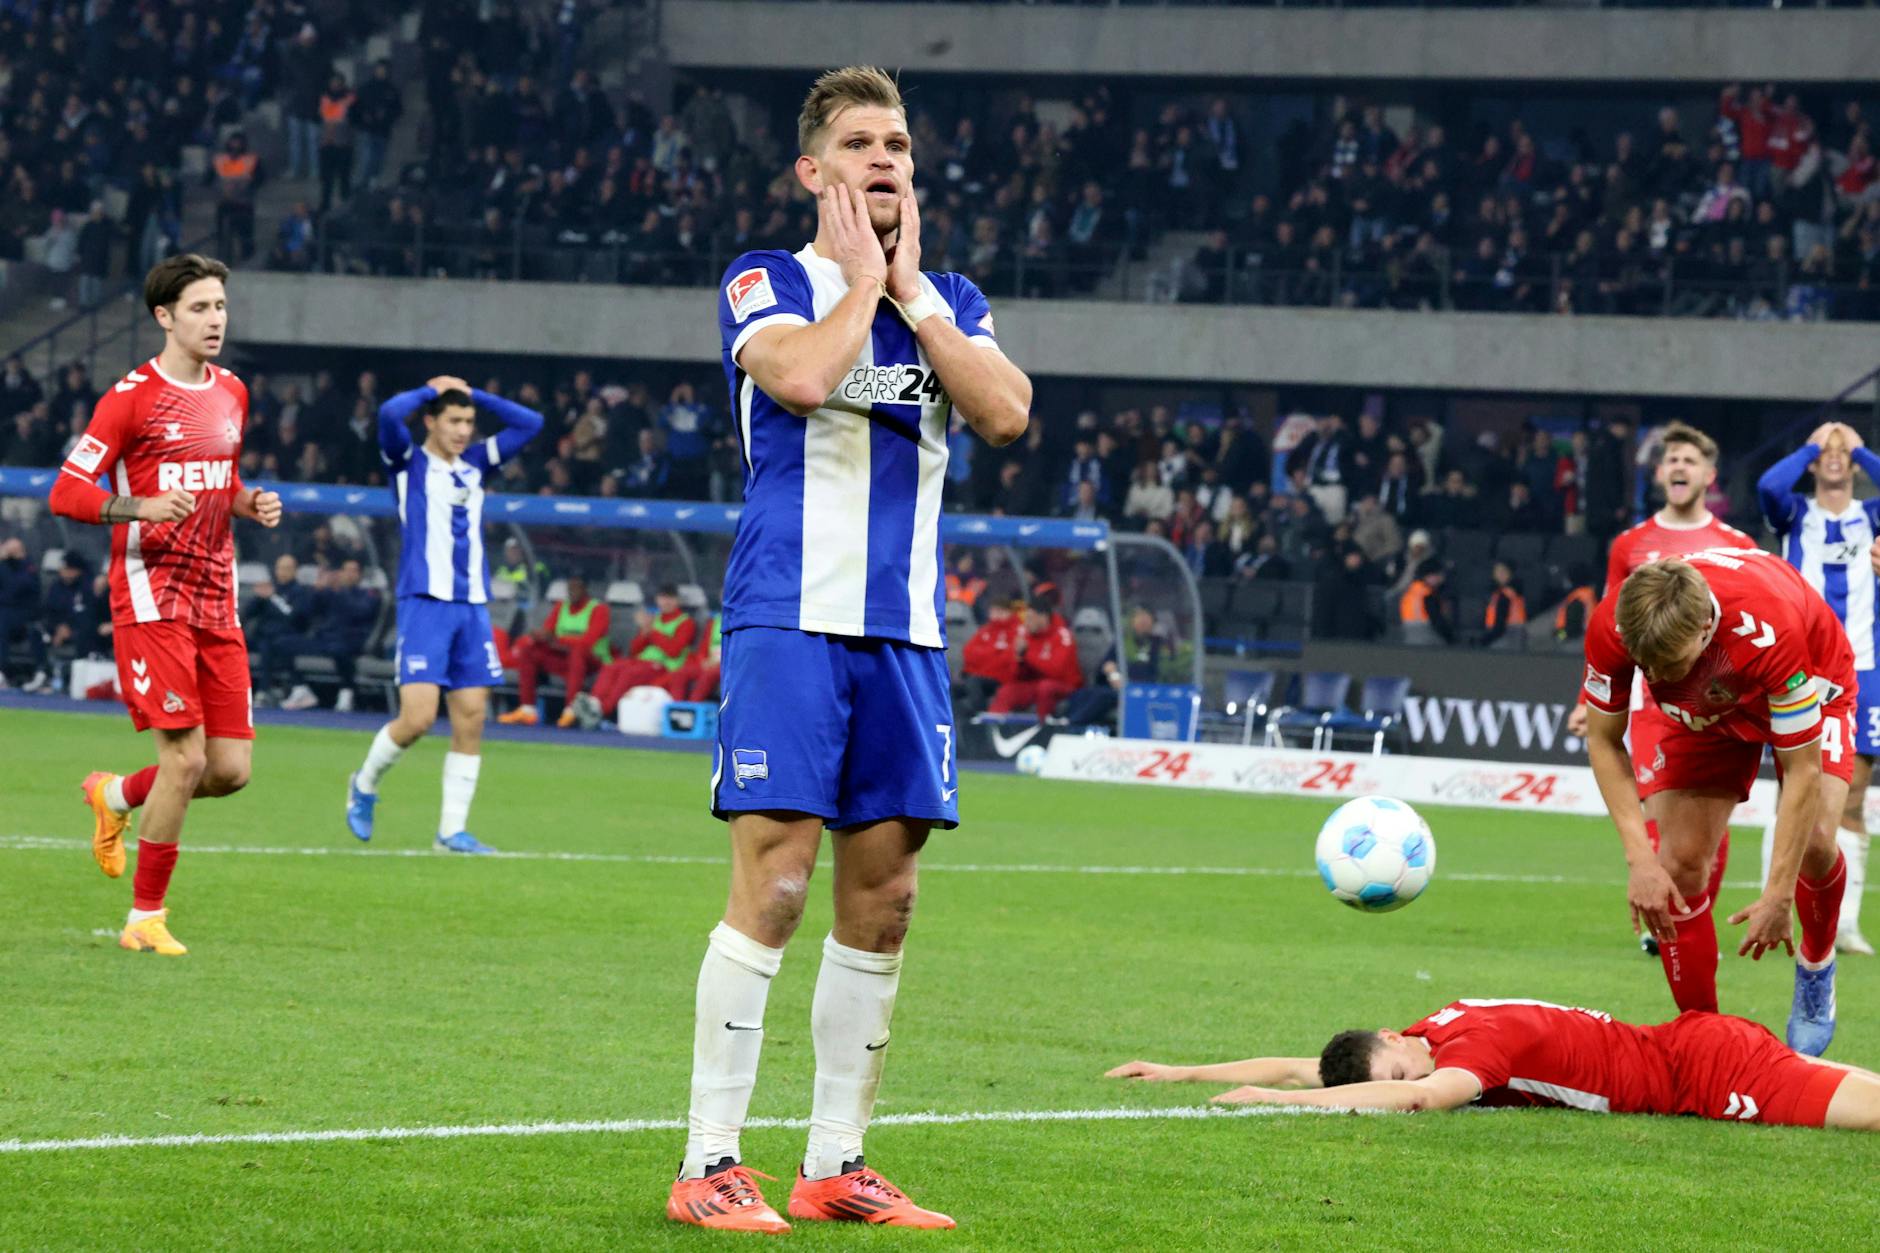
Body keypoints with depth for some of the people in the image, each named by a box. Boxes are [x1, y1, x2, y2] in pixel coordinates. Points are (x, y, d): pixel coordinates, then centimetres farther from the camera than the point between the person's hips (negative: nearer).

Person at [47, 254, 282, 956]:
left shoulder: (231, 395, 13)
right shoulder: (133, 397, -7)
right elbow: (67, 492, -9)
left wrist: (252, 504, 6)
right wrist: (142, 506, -25)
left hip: (217, 602, 7)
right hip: (152, 599, -7)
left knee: (232, 769, 0)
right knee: (185, 758, -14)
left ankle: (115, 796, 30)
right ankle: (145, 919, 0)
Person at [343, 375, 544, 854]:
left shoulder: (476, 464, 15)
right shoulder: (409, 463, 1)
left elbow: (530, 423, 17)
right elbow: (389, 414, -18)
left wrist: (474, 394, 11)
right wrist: (431, 390, -2)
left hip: (472, 607, 5)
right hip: (424, 603, -5)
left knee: (470, 720, -1)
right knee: (418, 716, -13)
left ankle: (452, 830, 4)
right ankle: (365, 785, 13)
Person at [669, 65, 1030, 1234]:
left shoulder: (949, 300, 16)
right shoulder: (767, 283, 2)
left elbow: (1007, 411, -3)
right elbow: (801, 377, -20)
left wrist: (910, 286, -1)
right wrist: (860, 278, -4)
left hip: (906, 633, 5)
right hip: (791, 618, -5)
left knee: (884, 899, 5)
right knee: (771, 887, -12)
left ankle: (836, 1164, 12)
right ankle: (710, 1166, -9)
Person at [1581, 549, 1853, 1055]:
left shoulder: (1770, 630, -44)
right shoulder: (1610, 628, -34)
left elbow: (1802, 771, -35)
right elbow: (1603, 740, -17)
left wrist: (1778, 896, -33)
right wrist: (1640, 858, -26)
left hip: (1810, 686, -3)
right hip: (1706, 708, 3)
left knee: (1812, 840, -24)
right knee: (1679, 861, -12)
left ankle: (1816, 966, 8)